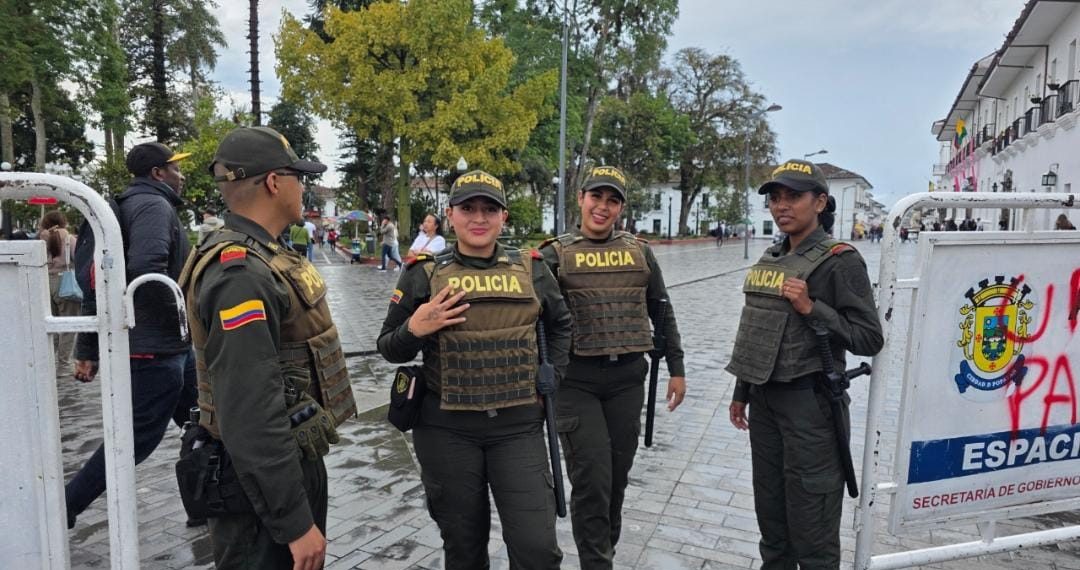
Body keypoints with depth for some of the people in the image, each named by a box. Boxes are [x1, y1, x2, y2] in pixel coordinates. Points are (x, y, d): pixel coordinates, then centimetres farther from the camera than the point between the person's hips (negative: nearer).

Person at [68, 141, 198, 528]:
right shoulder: (154, 206, -12)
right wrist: (185, 318, -18)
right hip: (157, 350, -10)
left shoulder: (130, 207, 18)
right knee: (136, 440, 1)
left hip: (168, 347, 10)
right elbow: (148, 271, -31)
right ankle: (62, 509, 15)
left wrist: (88, 349, 20)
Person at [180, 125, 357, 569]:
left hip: (294, 462, 10)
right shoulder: (241, 274, -24)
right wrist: (295, 522, -24)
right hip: (264, 481, -10)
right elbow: (250, 417, -29)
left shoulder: (261, 258, 8)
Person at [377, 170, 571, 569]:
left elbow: (560, 324, 19)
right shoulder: (424, 273, -2)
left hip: (519, 426, 1)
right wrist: (415, 330, -16)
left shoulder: (531, 270, 2)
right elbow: (389, 349, 4)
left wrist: (551, 377, 7)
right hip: (446, 430, 0)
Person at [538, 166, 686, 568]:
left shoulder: (640, 252, 7)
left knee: (617, 478, 15)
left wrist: (676, 368, 11)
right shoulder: (555, 254, -1)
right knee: (591, 481, -4)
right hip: (576, 380, -3)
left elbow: (662, 314, 13)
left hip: (628, 377, 3)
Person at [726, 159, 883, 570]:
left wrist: (811, 308, -23)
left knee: (811, 523, 3)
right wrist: (742, 392, 19)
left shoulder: (840, 260, -10)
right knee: (770, 513, 19)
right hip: (765, 401, 7)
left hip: (811, 404, -7)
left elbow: (869, 338, -13)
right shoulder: (770, 259, 11)